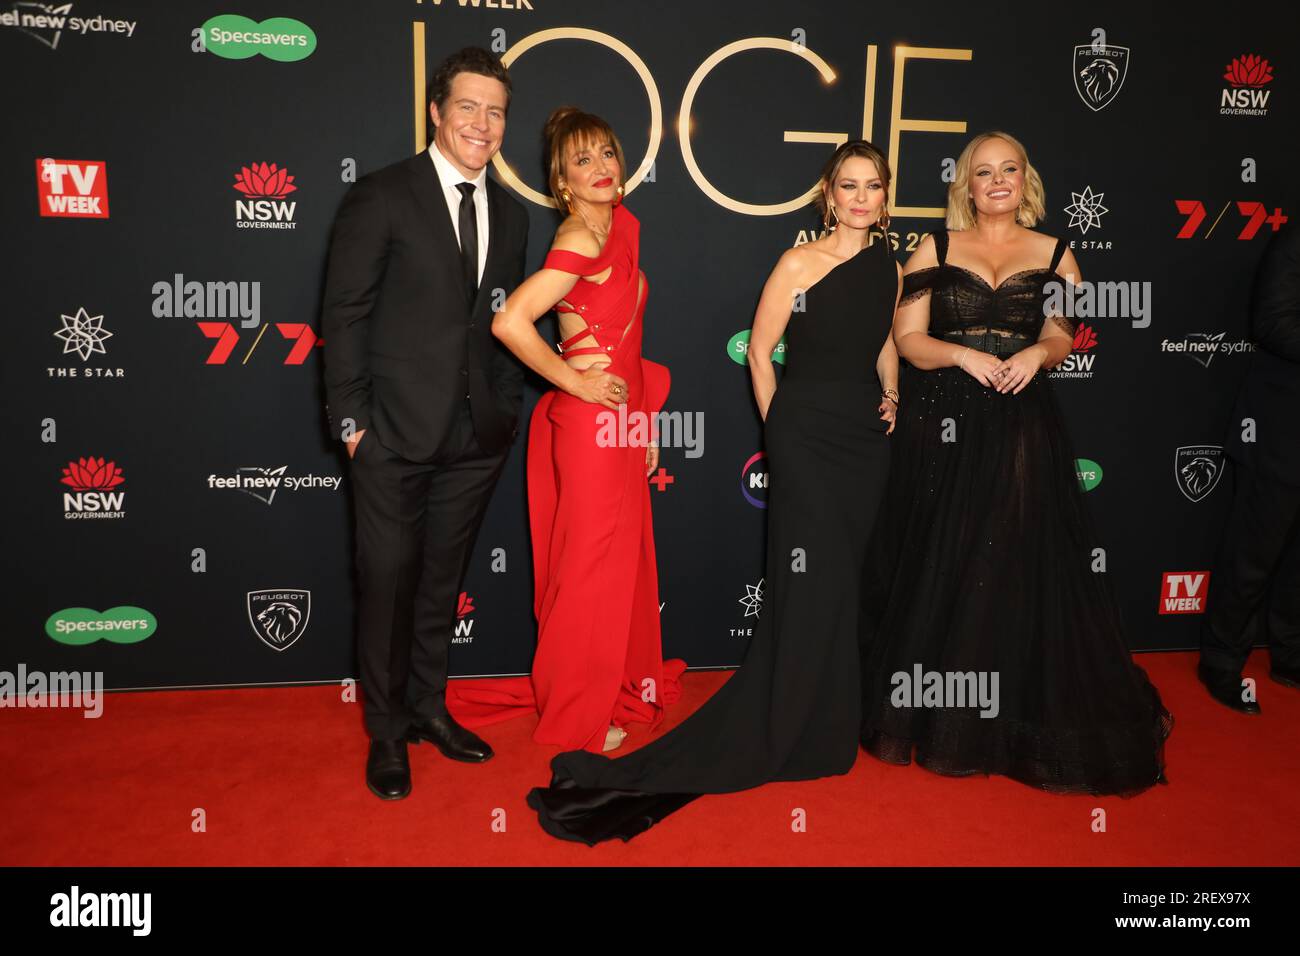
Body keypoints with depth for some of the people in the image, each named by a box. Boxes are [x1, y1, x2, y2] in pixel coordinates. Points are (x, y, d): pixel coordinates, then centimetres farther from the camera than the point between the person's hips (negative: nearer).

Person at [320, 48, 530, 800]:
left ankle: (429, 707, 33)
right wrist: (350, 418, -10)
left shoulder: (510, 213, 10)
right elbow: (345, 313, -6)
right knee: (389, 582, 6)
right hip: (397, 431, -4)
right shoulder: (382, 197, -6)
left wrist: (507, 407, 6)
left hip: (477, 435, 5)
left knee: (443, 579, 16)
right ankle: (388, 732, 22)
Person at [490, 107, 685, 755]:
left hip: (621, 416, 9)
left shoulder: (622, 224, 11)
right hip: (590, 420, -8)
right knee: (592, 563, 3)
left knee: (624, 557, 18)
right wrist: (574, 381, -16)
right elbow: (509, 322, -27)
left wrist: (645, 413, 14)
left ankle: (620, 688, 36)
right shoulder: (580, 239, -17)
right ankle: (577, 716, 20)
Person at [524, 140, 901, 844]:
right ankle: (771, 739, 9)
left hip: (868, 437, 6)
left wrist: (890, 398, 11)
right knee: (809, 591, -6)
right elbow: (759, 351, -4)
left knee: (844, 583, 13)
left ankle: (825, 728, 30)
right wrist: (781, 432, -1)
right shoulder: (800, 263, -9)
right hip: (807, 436, -6)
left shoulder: (889, 265, 9)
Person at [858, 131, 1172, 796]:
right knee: (938, 565, 3)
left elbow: (1061, 337, 11)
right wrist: (963, 355, -15)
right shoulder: (936, 249, 7)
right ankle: (936, 716, 17)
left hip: (1020, 426, 1)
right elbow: (907, 337, 1)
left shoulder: (1054, 255, 10)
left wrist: (1037, 353, -11)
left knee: (1017, 565, 0)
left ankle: (1017, 718, 16)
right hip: (941, 424, 0)